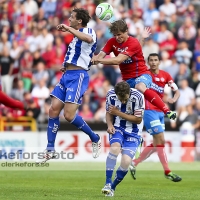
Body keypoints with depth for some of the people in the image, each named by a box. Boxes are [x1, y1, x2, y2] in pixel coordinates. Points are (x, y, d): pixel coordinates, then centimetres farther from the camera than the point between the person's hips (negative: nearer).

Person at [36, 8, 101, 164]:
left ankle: (96, 139, 6)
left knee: (69, 115, -15)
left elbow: (88, 39, -34)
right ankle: (50, 151, 8)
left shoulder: (89, 31, -8)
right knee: (54, 110, 1)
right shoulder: (77, 36, 21)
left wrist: (68, 29, -28)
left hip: (78, 76, -9)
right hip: (67, 75, 9)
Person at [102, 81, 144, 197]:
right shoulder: (111, 95, -11)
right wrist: (110, 125, -14)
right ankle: (108, 183, -23)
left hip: (133, 132, -1)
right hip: (117, 128, 1)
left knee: (126, 162, -18)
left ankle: (113, 187, 8)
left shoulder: (138, 97, -21)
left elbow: (138, 119, -13)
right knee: (115, 147, -32)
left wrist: (118, 113, -18)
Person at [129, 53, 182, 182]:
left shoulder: (165, 75, 6)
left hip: (160, 112, 7)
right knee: (161, 140, -11)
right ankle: (167, 172, -5)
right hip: (149, 111, -7)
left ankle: (134, 163, 21)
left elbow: (177, 91, 8)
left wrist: (174, 99, -13)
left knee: (156, 144, 9)